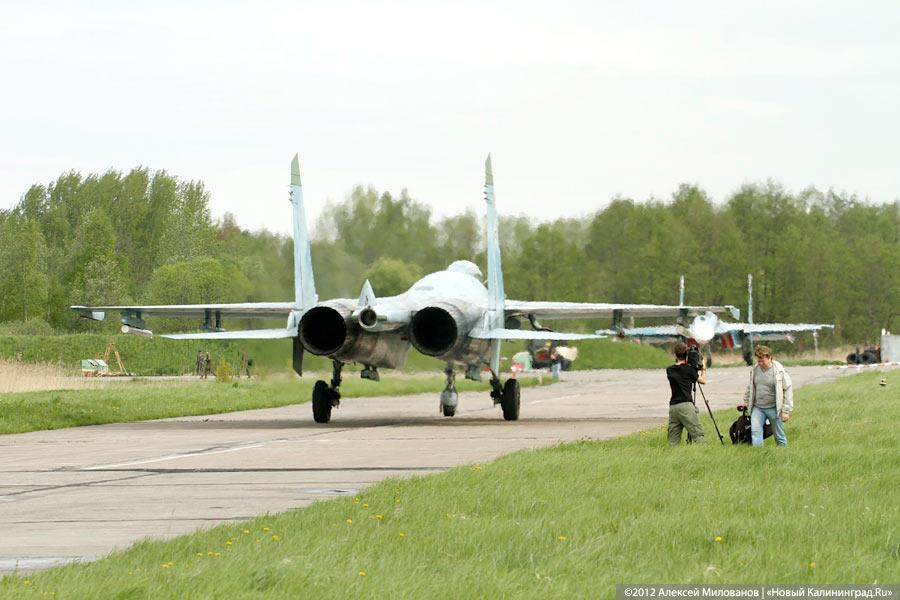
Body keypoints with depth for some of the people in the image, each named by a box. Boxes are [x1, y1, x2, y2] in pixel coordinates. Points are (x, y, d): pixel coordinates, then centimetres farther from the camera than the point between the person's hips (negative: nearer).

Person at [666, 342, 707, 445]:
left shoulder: (670, 370, 11)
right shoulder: (689, 369, -1)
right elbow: (702, 380, 14)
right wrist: (703, 369, 30)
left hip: (673, 407, 5)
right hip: (686, 406, -5)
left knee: (673, 441, 5)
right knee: (699, 435, -8)